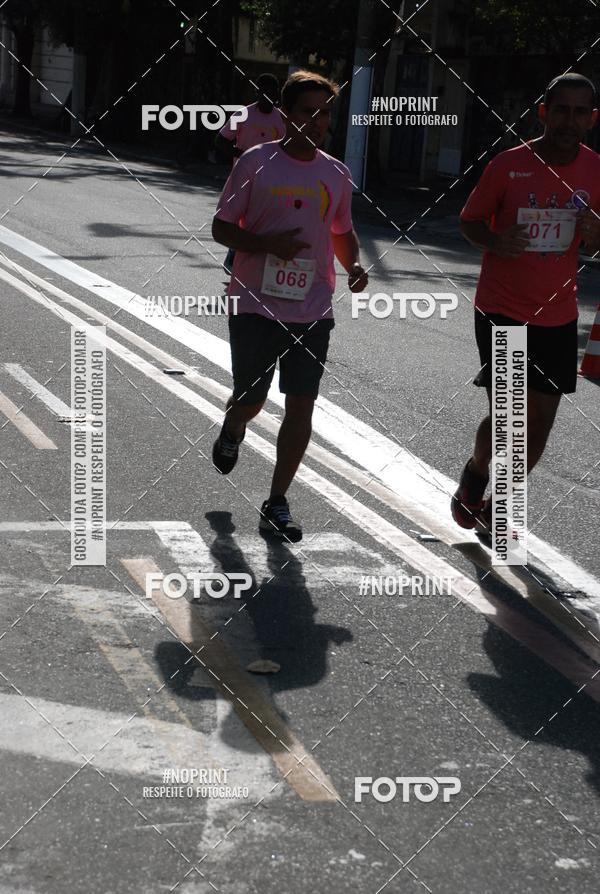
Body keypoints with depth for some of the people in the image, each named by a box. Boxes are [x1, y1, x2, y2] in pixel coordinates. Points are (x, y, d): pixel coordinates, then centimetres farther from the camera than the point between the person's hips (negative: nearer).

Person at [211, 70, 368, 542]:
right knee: (250, 401, 3)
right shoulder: (256, 162, -4)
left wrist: (355, 265, 1)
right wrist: (268, 245, -19)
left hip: (313, 312, 3)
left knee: (301, 405, -1)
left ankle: (277, 503, 11)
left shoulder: (337, 175, 8)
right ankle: (232, 432, 42)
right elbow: (222, 228, -3)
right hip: (256, 304, -3)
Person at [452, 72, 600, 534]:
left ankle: (497, 504, 28)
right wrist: (494, 241, -21)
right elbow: (470, 220, 1)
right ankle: (476, 472, 27)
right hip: (502, 310, -4)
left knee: (541, 421, 7)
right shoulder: (509, 163, -9)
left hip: (558, 317, 4)